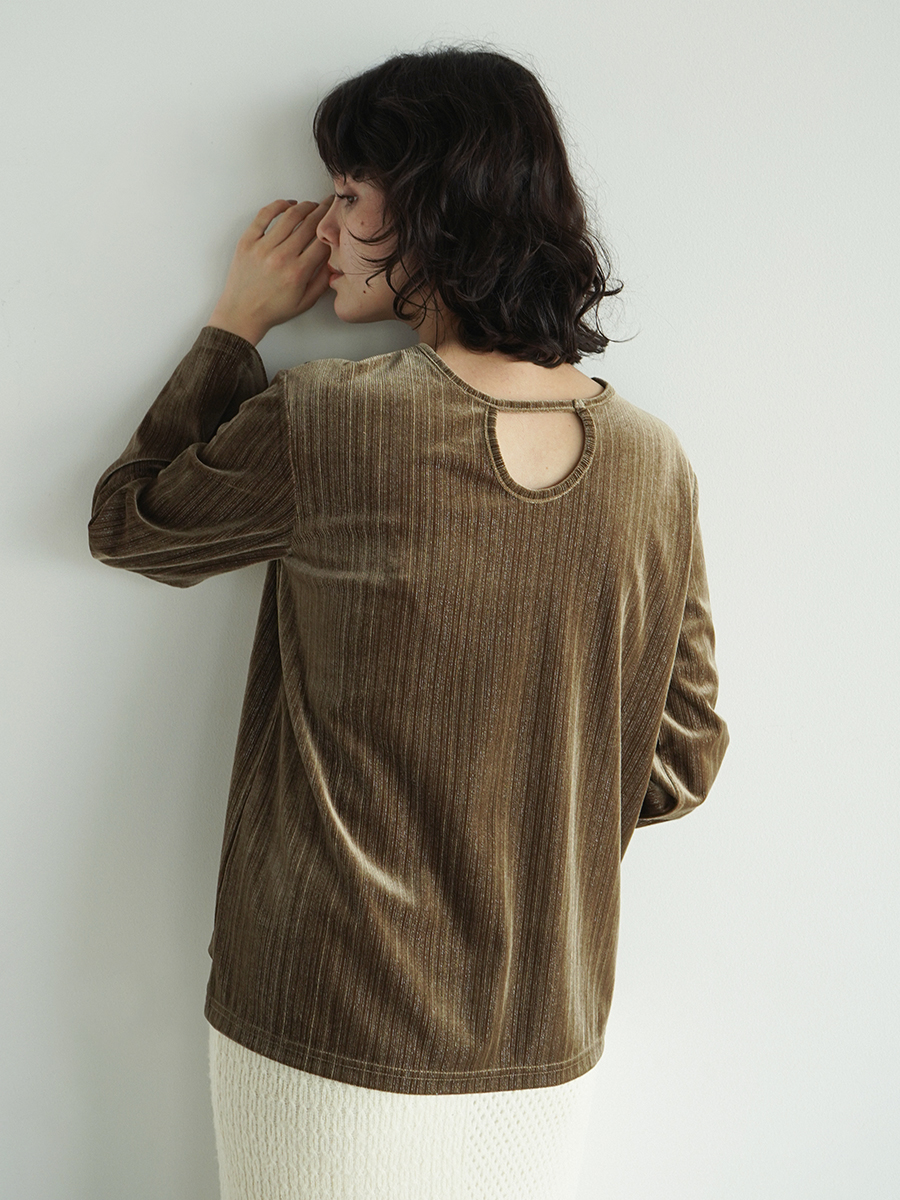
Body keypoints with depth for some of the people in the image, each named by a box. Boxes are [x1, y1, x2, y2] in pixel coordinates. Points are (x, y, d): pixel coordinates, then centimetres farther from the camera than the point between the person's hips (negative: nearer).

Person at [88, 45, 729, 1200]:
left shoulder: (325, 423, -20)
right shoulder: (650, 458, -6)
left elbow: (124, 522, 0)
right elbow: (682, 757, 2)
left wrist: (237, 323, 5)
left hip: (333, 1045, -3)